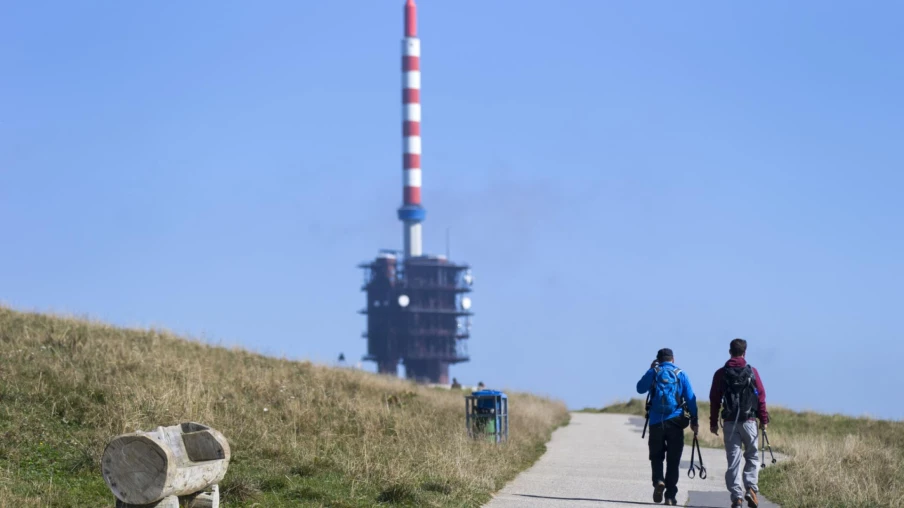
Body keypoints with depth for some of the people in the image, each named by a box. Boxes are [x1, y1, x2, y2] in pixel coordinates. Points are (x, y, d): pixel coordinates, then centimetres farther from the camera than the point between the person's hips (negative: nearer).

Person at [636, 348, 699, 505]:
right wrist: (694, 421, 3)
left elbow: (640, 388, 19)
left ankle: (658, 480, -13)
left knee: (656, 456, 14)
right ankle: (670, 496, 3)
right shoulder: (680, 374, 4)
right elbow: (690, 399, 0)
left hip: (656, 422, 0)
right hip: (675, 422, 0)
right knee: (673, 460, 6)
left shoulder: (653, 373, 3)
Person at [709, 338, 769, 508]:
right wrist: (764, 419, 6)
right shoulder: (752, 372, -1)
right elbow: (761, 397, -1)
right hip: (749, 422, -1)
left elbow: (714, 400, 3)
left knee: (733, 460, 4)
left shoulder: (720, 374, 2)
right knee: (752, 456, 13)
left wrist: (713, 422, 9)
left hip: (729, 423, 1)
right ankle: (751, 488, -7)